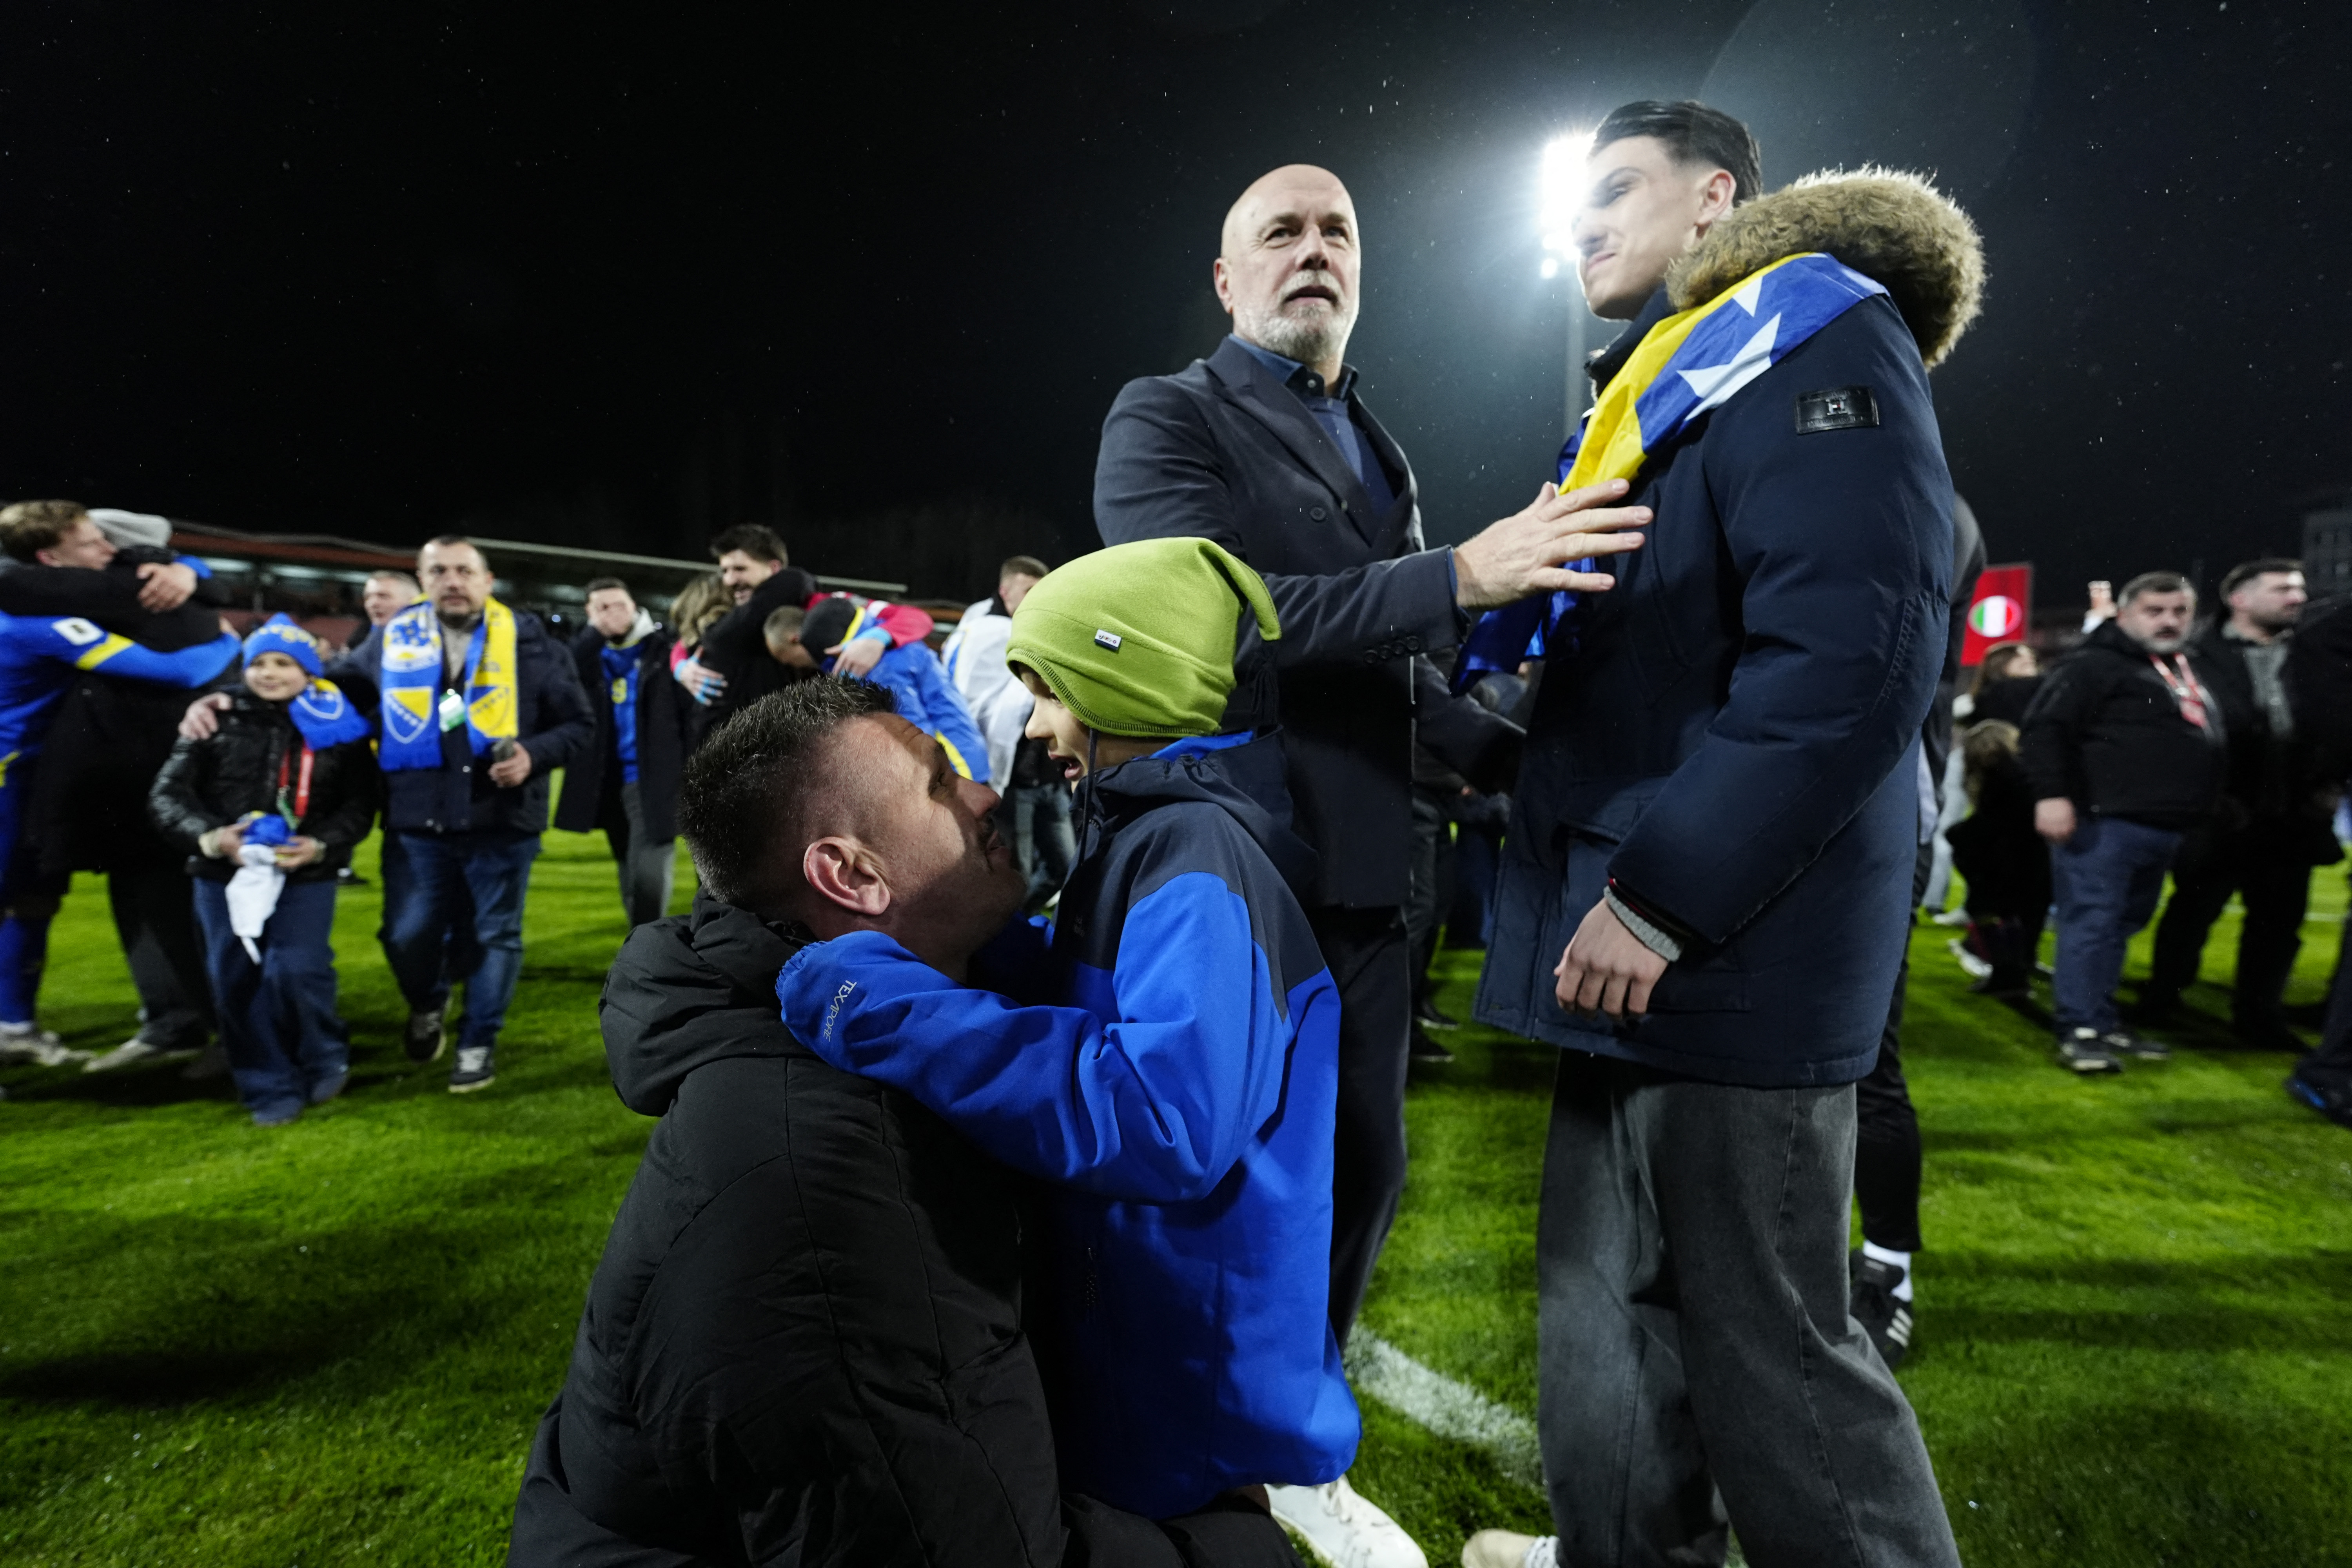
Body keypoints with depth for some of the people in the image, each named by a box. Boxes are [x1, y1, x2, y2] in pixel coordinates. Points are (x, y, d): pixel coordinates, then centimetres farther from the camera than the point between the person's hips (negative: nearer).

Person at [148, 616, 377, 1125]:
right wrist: (208, 837, -15)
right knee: (235, 983, 4)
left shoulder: (338, 728, 2)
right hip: (224, 876, 3)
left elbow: (359, 805, 2)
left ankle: (324, 1059, 11)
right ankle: (270, 1089, 18)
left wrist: (320, 845, -16)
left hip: (306, 877, -2)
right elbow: (168, 793, 3)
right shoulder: (218, 720, 4)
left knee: (295, 971, -16)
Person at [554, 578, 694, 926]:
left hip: (653, 779, -5)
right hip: (609, 781, 5)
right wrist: (596, 632, -17)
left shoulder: (664, 648, -3)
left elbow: (690, 711, -6)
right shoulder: (588, 652, 8)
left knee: (649, 876, -14)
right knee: (631, 877, 16)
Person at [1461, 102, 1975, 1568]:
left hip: (1729, 946, -9)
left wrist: (1662, 898, -22)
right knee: (1607, 1297, 19)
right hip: (1631, 931, 9)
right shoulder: (1663, 389, 21)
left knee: (1768, 1339, 3)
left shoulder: (1815, 339, -7)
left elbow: (1854, 652, -21)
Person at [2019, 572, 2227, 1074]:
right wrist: (2052, 794, -24)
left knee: (2122, 925, 13)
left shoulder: (2187, 671, 23)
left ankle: (2104, 1022, 21)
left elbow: (2210, 747, 32)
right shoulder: (2095, 665, -6)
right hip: (2104, 822, -9)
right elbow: (2044, 730, -16)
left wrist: (2200, 814, 26)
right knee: (2091, 924, -9)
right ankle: (2080, 1031, -7)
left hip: (2162, 828, 9)